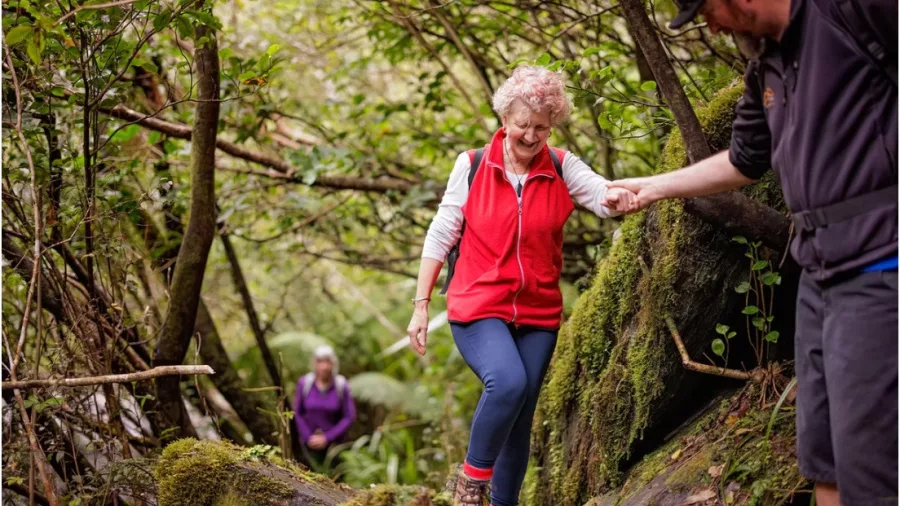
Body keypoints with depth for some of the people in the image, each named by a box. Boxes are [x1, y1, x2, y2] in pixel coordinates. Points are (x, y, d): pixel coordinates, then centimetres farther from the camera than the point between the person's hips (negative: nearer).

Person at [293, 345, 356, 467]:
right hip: (310, 443, 1)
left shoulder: (342, 386, -12)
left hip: (334, 443, -1)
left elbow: (349, 417, -8)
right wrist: (308, 437, -8)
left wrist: (326, 438, -13)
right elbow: (298, 413, 1)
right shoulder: (304, 383, -8)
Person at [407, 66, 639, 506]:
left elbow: (600, 194, -19)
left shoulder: (563, 168, -2)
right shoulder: (472, 165, -5)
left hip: (538, 313, 3)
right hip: (478, 306, -3)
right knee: (508, 382, -29)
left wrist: (617, 197, -44)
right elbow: (440, 236, 0)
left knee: (520, 419, 8)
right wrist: (421, 305, -3)